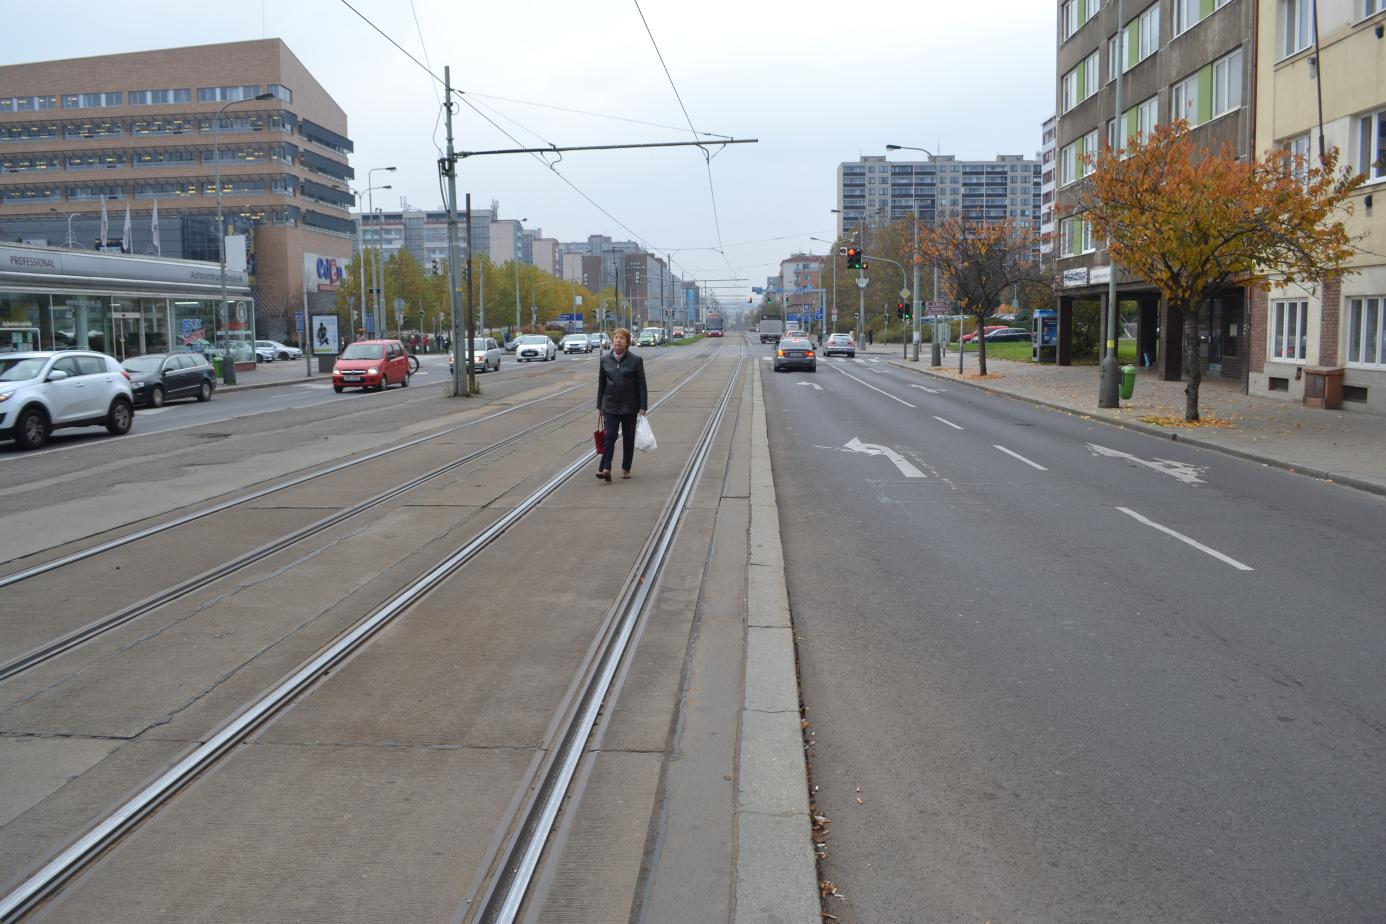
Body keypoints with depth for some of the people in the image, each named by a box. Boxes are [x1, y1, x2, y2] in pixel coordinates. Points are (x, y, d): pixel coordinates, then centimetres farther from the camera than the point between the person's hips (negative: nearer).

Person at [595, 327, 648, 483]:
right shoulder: (605, 360, 4)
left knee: (628, 439, 9)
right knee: (610, 437, -10)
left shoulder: (636, 360, -4)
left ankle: (626, 469, 22)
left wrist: (642, 408, -8)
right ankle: (605, 469, -16)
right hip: (610, 406, 1)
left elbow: (641, 385, -3)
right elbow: (601, 385, 10)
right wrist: (599, 407, 8)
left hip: (629, 407, -1)